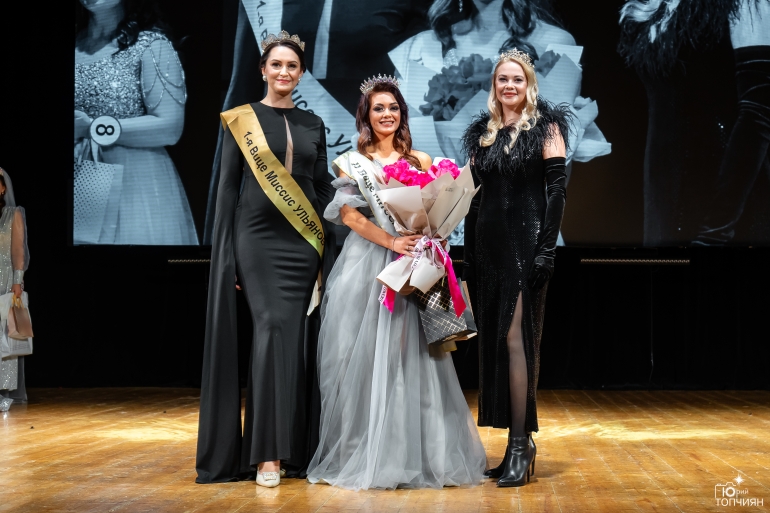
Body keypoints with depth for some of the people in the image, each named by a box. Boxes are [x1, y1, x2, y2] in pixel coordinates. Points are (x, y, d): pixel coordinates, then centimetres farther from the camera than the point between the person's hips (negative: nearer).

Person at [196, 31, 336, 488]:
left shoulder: (313, 125, 13)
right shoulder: (241, 120, 3)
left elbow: (323, 187, 15)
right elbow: (228, 186, 1)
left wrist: (330, 246, 6)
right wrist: (226, 254, -5)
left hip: (303, 241, 3)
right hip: (258, 236, -3)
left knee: (294, 335, 1)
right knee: (274, 326, -14)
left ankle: (293, 448, 9)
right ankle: (266, 452, -10)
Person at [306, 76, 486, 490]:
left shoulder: (420, 160, 13)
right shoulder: (351, 162, 8)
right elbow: (350, 214, -5)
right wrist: (391, 241, -18)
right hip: (365, 267, -1)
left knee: (409, 357, -2)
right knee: (362, 357, -2)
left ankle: (413, 453, 5)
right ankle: (361, 453, 6)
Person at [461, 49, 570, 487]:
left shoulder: (546, 127, 0)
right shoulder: (481, 134, 14)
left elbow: (557, 188, -7)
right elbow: (474, 196, 14)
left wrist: (547, 248, -16)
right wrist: (469, 253, 9)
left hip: (527, 241, -6)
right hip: (490, 243, 6)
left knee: (516, 336, -12)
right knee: (495, 339, 6)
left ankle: (521, 447, -8)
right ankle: (519, 441, 15)